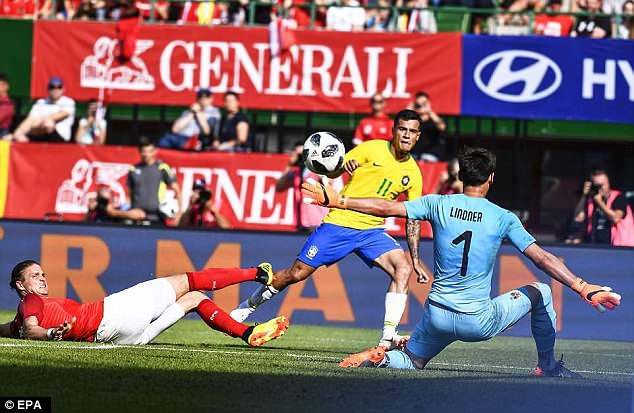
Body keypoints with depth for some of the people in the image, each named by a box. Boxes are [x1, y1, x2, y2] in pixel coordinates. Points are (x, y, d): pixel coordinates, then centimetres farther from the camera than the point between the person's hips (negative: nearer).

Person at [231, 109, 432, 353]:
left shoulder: (413, 173, 3)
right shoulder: (372, 150, -7)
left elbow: (413, 219, 10)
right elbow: (332, 172, -4)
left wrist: (416, 260, 5)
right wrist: (344, 166, -29)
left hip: (372, 231, 3)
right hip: (339, 223, -3)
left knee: (403, 268, -21)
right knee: (297, 273, -2)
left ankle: (388, 337, -21)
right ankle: (250, 304, 22)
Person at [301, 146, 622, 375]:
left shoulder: (438, 204, 0)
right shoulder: (503, 218, -5)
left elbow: (388, 207, -4)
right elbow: (541, 258, -10)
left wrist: (338, 201, 2)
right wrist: (583, 288, -10)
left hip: (438, 318, 2)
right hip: (479, 322, -2)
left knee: (410, 361, 27)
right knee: (540, 292, 20)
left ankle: (379, 357, -8)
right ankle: (548, 367, 23)